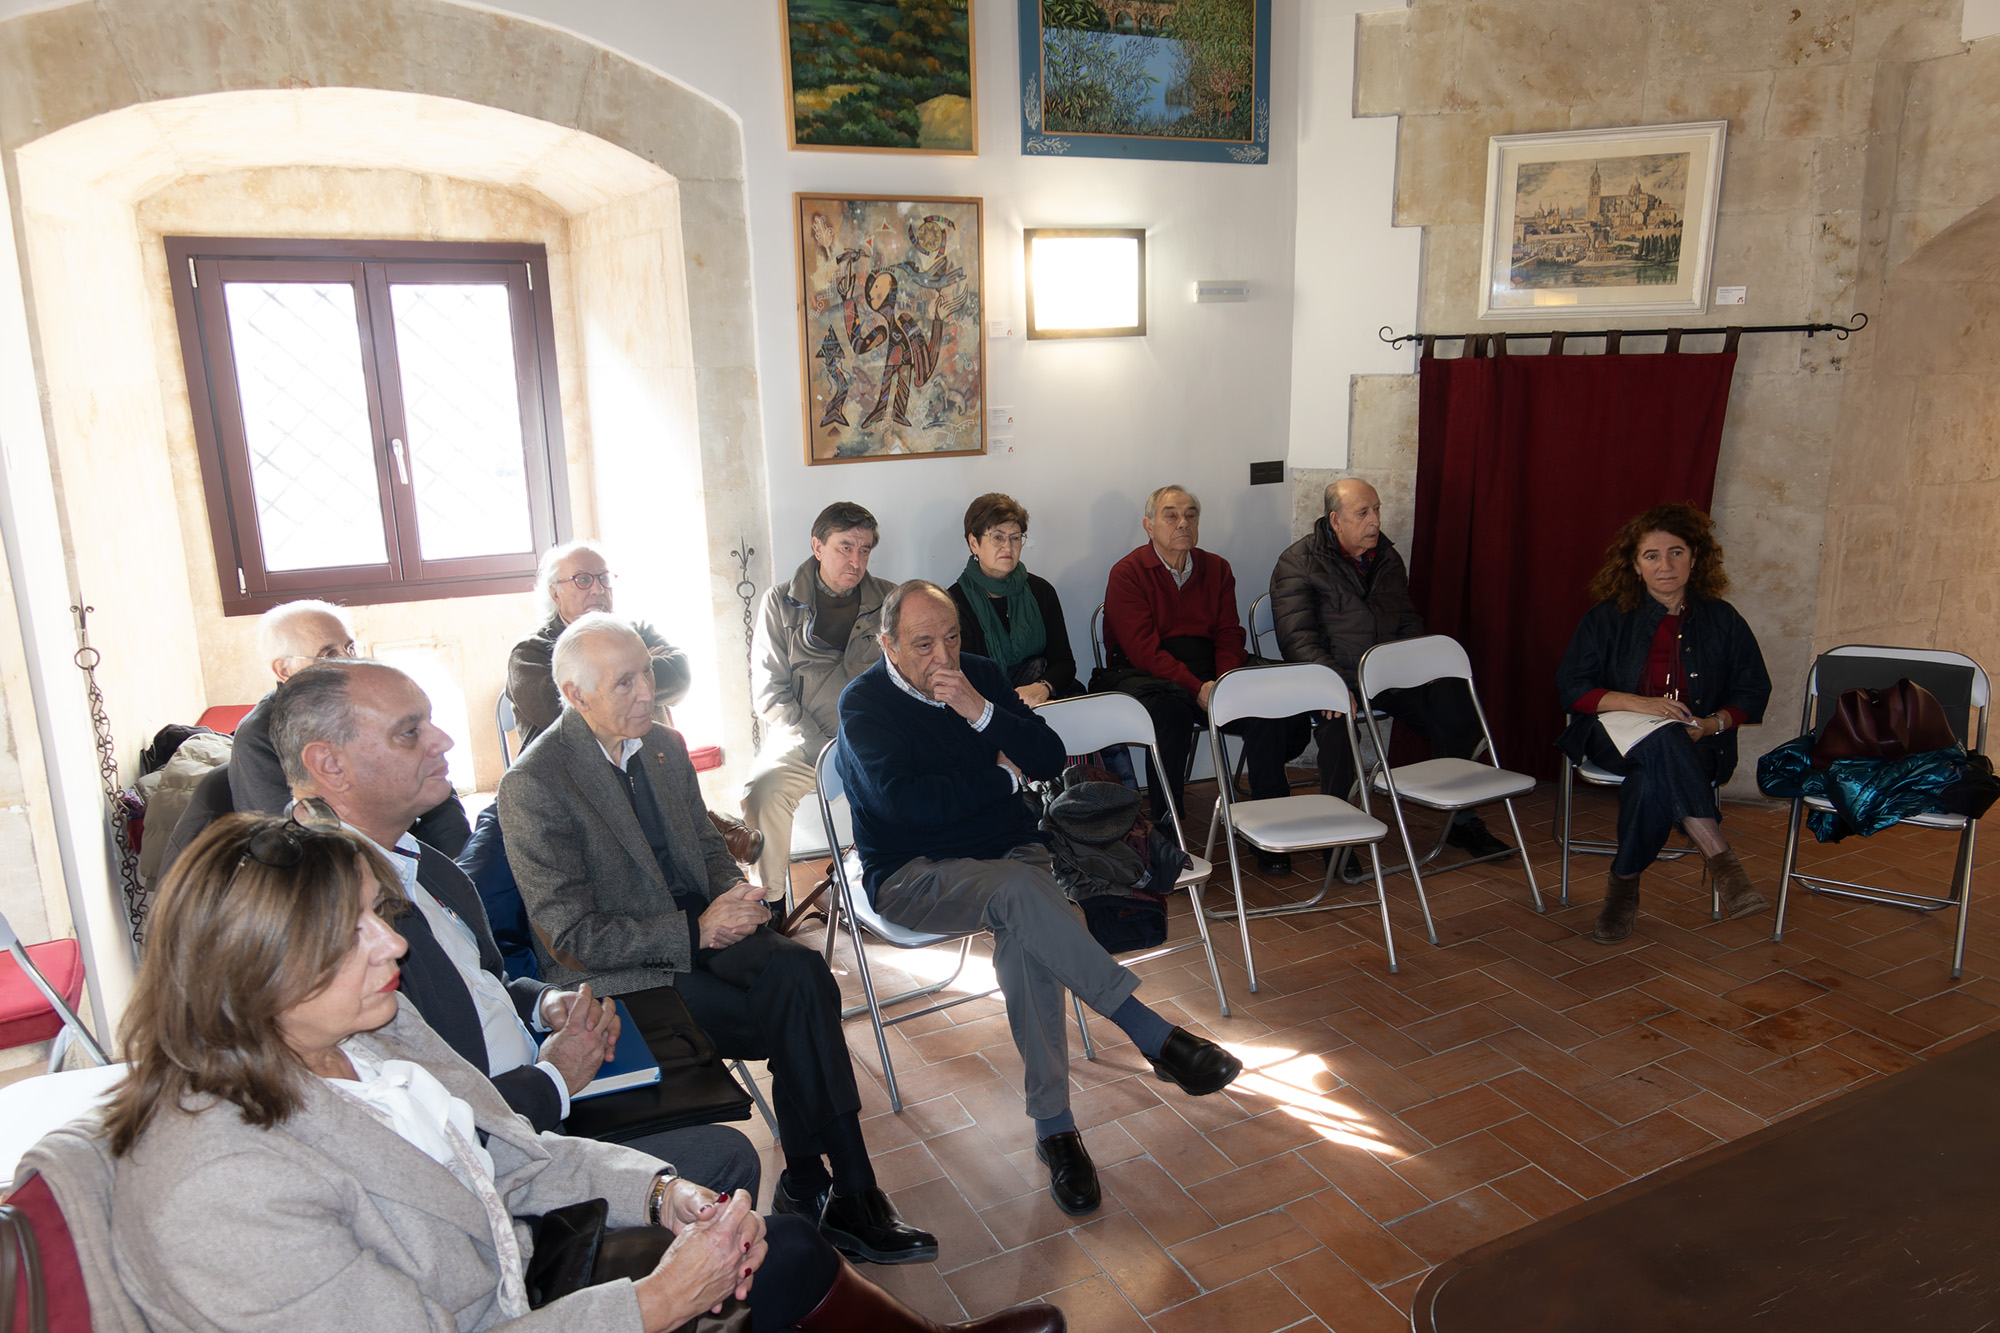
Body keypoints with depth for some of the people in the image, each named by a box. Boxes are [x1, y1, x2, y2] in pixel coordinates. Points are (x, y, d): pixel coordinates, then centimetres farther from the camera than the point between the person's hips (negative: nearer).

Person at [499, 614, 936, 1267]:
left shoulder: (663, 745, 6)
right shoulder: (532, 786, -15)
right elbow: (571, 938, -16)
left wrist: (734, 897, -5)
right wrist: (696, 931, -21)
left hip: (701, 929, 6)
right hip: (619, 974, -5)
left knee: (800, 973, -25)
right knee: (799, 1018, -22)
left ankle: (812, 1189, -16)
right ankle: (844, 1192, -5)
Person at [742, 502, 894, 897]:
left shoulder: (888, 601, 10)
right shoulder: (781, 602, 5)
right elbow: (769, 691, 0)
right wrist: (822, 749, -12)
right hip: (802, 742, -1)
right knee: (763, 792, -30)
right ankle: (771, 903, -12)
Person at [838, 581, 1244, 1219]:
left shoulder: (980, 675, 8)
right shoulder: (864, 704, -5)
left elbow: (1050, 759, 0)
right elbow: (908, 801, -18)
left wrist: (979, 711, -15)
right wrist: (1003, 775, -7)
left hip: (1009, 851, 4)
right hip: (913, 875, -3)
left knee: (1024, 938, -31)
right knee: (1018, 889, -36)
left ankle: (1054, 1127, -24)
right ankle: (1154, 1035, -34)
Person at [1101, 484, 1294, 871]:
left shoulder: (1216, 569, 15)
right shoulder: (1127, 574, -2)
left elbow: (1229, 636, 9)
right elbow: (1143, 649, -13)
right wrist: (1198, 689, -24)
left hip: (1208, 673, 4)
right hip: (1145, 675, -4)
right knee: (1171, 712, -38)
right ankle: (1166, 825, -24)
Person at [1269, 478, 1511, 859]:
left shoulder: (1388, 558, 15)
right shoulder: (1299, 562, -4)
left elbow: (1408, 624, 22)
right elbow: (1297, 639, -13)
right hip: (1338, 676, -5)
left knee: (1456, 705, -14)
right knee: (1336, 716, -37)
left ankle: (1463, 821, 5)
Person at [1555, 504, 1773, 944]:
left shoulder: (1722, 620, 9)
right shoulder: (1608, 618, 5)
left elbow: (1753, 691, 12)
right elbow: (1571, 686, -1)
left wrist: (1715, 723, -10)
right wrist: (1639, 703, -17)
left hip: (1695, 744, 1)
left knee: (1652, 781, -37)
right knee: (1663, 742, -39)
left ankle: (1624, 884, -23)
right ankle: (1722, 861, -41)